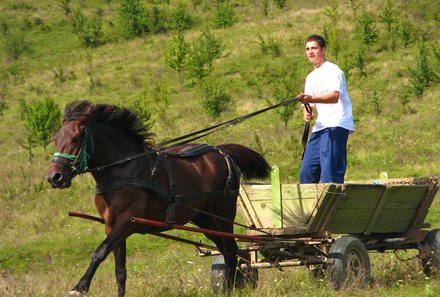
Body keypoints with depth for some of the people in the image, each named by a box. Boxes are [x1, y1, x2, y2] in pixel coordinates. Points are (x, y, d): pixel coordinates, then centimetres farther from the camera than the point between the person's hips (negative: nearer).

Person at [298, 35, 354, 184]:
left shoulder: (332, 70, -4)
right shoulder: (311, 77, 22)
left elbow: (335, 96, -20)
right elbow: (308, 103, 25)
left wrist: (311, 99, -36)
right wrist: (307, 113, 0)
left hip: (336, 125, -9)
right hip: (320, 127, 9)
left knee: (330, 172, -18)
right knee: (306, 172, 5)